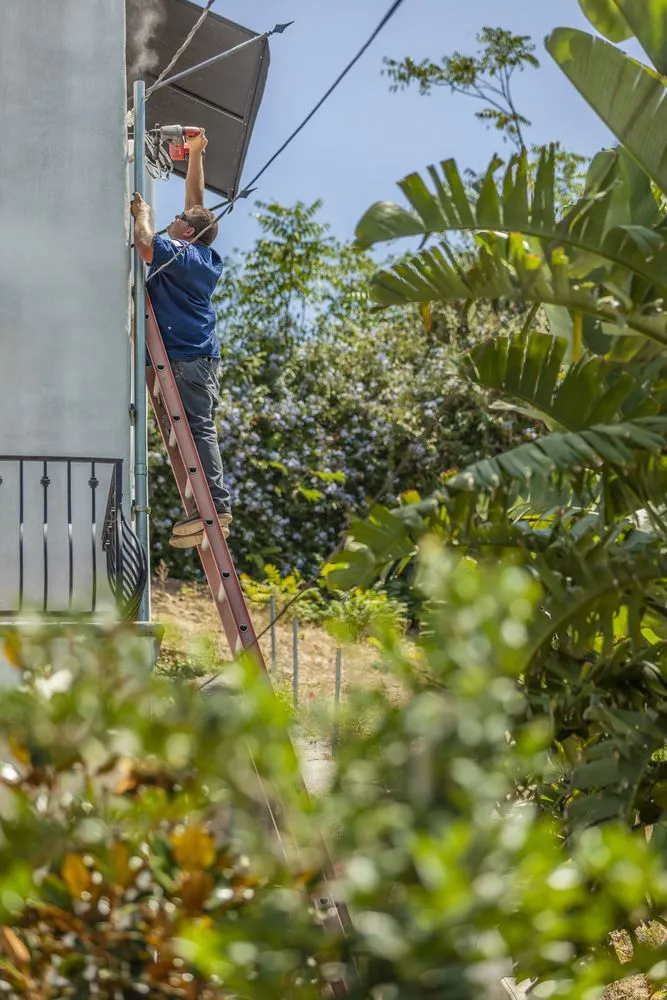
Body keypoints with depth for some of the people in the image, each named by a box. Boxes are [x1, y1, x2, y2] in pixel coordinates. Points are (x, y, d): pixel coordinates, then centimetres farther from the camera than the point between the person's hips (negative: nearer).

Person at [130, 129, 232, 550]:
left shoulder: (179, 254, -8)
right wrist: (195, 155, 31)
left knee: (197, 429, -12)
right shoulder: (207, 256, 15)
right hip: (205, 356, 9)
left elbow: (144, 242, -21)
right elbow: (197, 202, 25)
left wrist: (143, 214, -1)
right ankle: (214, 507, 6)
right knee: (200, 429, 8)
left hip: (187, 357, -9)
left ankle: (215, 505, -18)